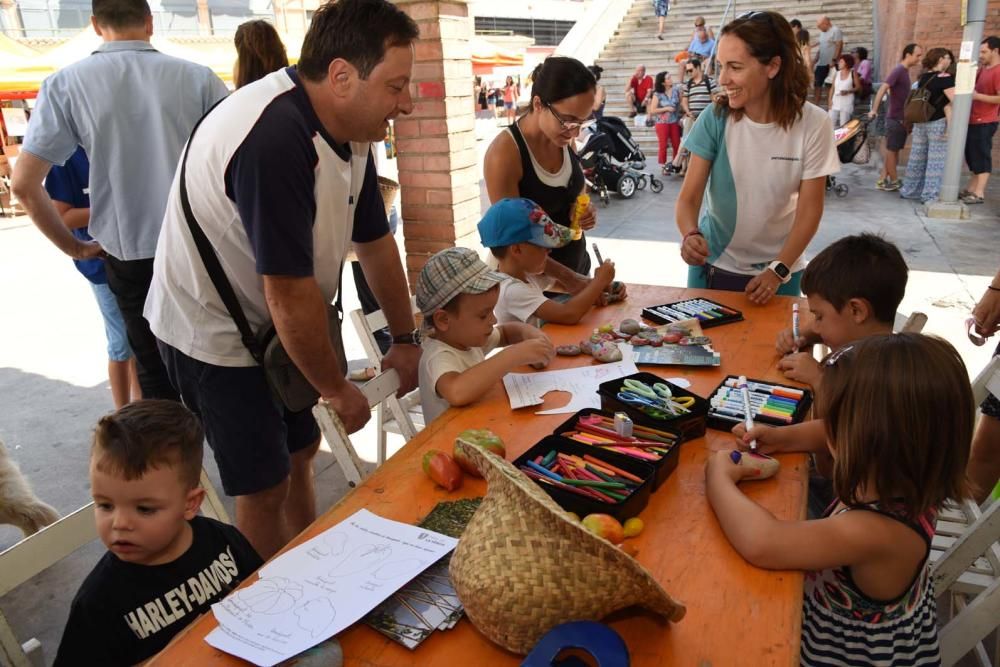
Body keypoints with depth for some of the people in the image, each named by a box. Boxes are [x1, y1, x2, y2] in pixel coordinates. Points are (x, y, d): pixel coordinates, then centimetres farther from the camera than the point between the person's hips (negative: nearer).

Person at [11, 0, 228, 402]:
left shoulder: (66, 84, -5)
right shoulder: (197, 77, -5)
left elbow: (24, 184, -6)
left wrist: (73, 248, 6)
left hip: (130, 256, 0)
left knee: (155, 368, 17)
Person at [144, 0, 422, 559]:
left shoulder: (351, 131, -6)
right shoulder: (273, 138, -33)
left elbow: (375, 242, 4)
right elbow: (290, 293, -30)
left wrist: (405, 339, 9)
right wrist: (337, 389, -16)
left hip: (271, 325, 8)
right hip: (214, 333, -8)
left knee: (300, 452, 18)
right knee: (264, 487, 2)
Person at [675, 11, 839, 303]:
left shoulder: (813, 124, -13)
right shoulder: (715, 118, -12)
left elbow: (810, 209, -9)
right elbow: (689, 196, -14)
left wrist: (778, 270, -19)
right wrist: (690, 235, -34)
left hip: (779, 268, 0)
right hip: (714, 265, 1)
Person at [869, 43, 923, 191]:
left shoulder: (904, 71, 13)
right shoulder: (898, 70, -15)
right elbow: (883, 88, -26)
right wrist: (874, 109, -36)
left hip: (901, 118, 9)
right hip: (895, 118, -9)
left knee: (892, 150, 11)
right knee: (891, 150, 1)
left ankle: (882, 180, 15)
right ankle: (894, 182, 9)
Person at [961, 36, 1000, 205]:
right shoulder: (983, 69, 14)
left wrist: (977, 96, -20)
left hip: (985, 122, -9)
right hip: (973, 120, 9)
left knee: (982, 156, -5)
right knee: (972, 156, 15)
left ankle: (979, 194, -2)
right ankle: (971, 189, 24)